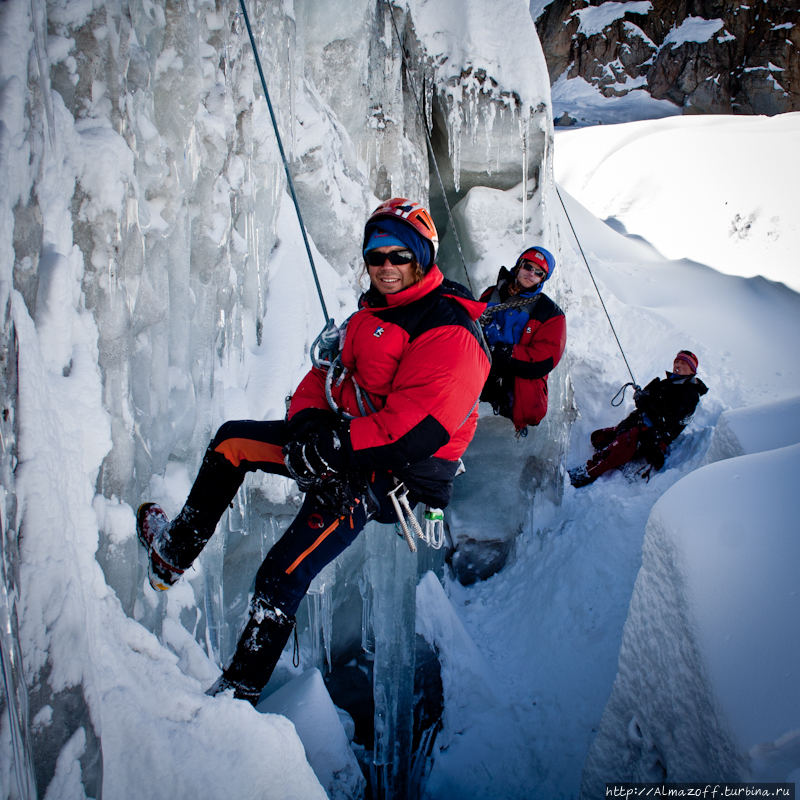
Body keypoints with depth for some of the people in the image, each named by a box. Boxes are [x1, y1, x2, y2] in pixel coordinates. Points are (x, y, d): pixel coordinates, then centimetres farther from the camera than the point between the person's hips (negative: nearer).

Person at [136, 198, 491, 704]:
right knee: (234, 439, 11)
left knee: (283, 576, -12)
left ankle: (243, 689, 6)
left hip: (396, 473, -9)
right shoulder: (373, 311, 11)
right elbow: (327, 374, 10)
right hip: (345, 439, 9)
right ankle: (178, 549, 24)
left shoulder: (449, 330, -19)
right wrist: (307, 419, -11)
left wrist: (336, 448, -26)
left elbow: (417, 429, -28)